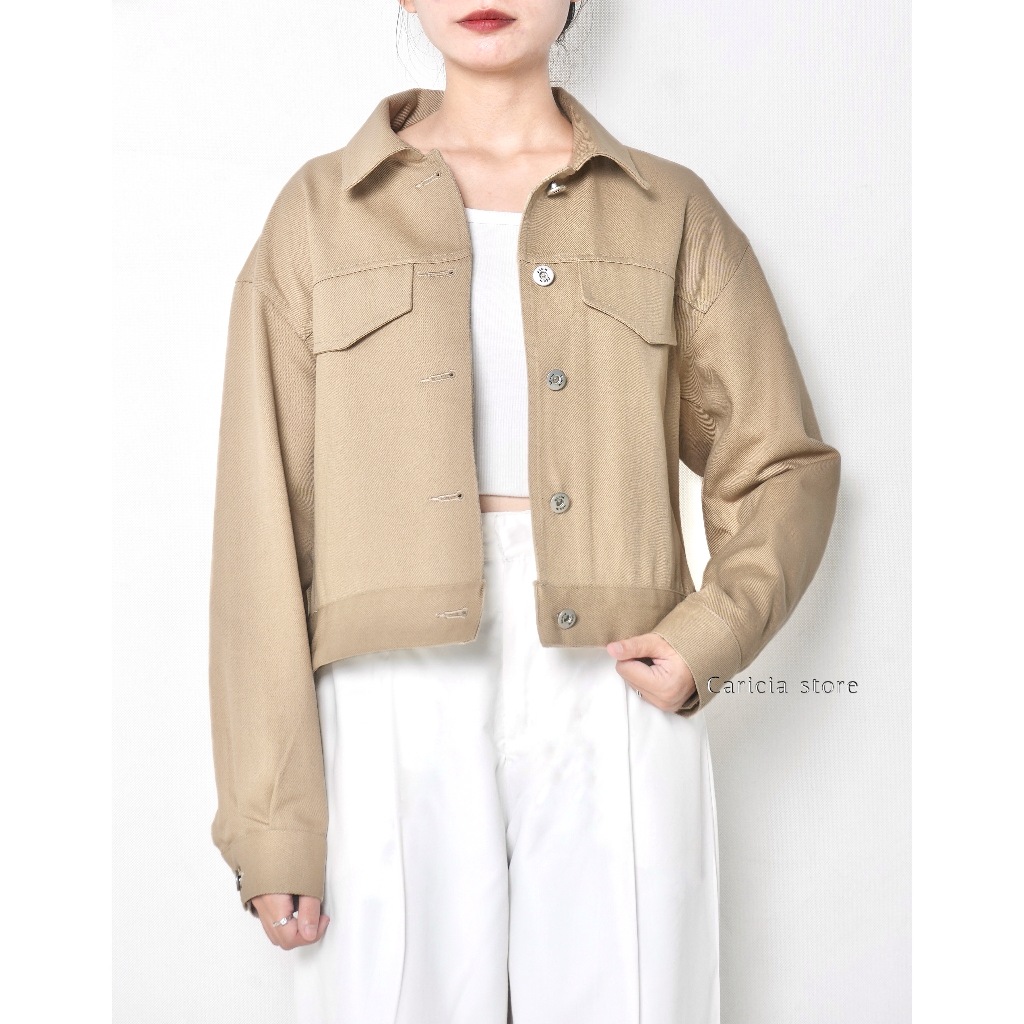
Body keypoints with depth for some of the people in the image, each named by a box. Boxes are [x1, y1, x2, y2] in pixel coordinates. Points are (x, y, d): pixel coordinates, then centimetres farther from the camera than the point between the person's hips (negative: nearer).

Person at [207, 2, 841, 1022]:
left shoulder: (672, 212, 10)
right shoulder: (320, 212, 7)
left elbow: (782, 467, 12)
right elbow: (262, 526, 3)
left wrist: (714, 632, -8)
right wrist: (270, 823, -2)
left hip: (614, 696, 1)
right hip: (397, 701, 0)